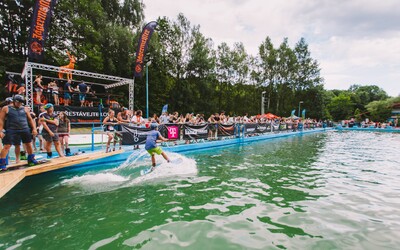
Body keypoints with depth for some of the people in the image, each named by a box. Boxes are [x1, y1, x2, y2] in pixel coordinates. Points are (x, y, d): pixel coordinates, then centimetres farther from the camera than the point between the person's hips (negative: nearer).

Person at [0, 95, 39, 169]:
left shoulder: (25, 109, 11)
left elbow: (30, 119, 15)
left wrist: (34, 128, 7)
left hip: (25, 130, 3)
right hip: (11, 131, -3)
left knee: (29, 145, 9)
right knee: (7, 146, -6)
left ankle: (31, 160, 23)